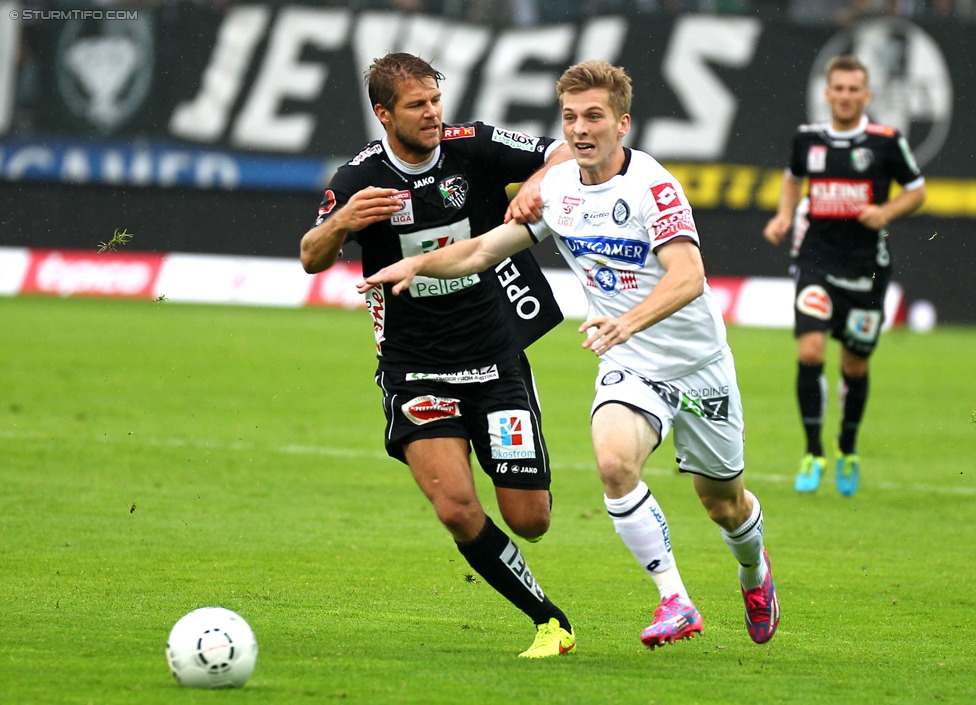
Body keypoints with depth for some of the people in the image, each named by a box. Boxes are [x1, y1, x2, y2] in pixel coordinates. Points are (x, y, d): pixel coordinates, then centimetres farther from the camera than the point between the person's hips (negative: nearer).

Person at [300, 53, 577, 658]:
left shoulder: (474, 148, -5)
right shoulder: (361, 180, -6)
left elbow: (569, 152, 0)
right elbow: (312, 258, -5)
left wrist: (539, 185, -21)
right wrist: (341, 222, -26)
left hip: (496, 360, 1)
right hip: (416, 371, -1)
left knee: (528, 520, -3)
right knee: (456, 507, -20)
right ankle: (550, 620, -2)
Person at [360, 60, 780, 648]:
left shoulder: (652, 185, -21)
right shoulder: (556, 189, -2)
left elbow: (688, 276, -34)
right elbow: (484, 250, 6)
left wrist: (627, 323, -49)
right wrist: (419, 263, -12)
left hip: (698, 363, -3)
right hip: (629, 369, 3)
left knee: (723, 502, 12)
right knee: (614, 462, -28)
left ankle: (755, 572, 48)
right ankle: (675, 603, -20)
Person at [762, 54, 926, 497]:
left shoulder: (887, 142, -4)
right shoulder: (808, 139, 3)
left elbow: (917, 191, 6)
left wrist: (886, 212, -12)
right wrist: (784, 217, 7)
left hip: (866, 267, -1)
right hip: (817, 261, 1)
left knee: (855, 366, 9)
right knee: (809, 352, -17)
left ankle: (847, 451, 32)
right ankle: (813, 453, -6)